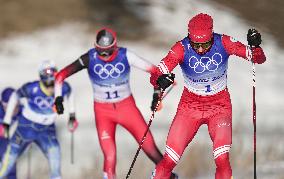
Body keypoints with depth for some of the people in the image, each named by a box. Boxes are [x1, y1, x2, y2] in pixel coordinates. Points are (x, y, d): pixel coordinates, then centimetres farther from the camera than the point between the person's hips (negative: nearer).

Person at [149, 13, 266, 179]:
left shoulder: (223, 43, -19)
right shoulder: (182, 48, -21)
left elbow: (259, 59, -14)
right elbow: (155, 75, -25)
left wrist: (255, 46, -36)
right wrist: (160, 80, -49)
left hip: (220, 105, 0)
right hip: (190, 106, 0)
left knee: (222, 162, -18)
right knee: (168, 162, -4)